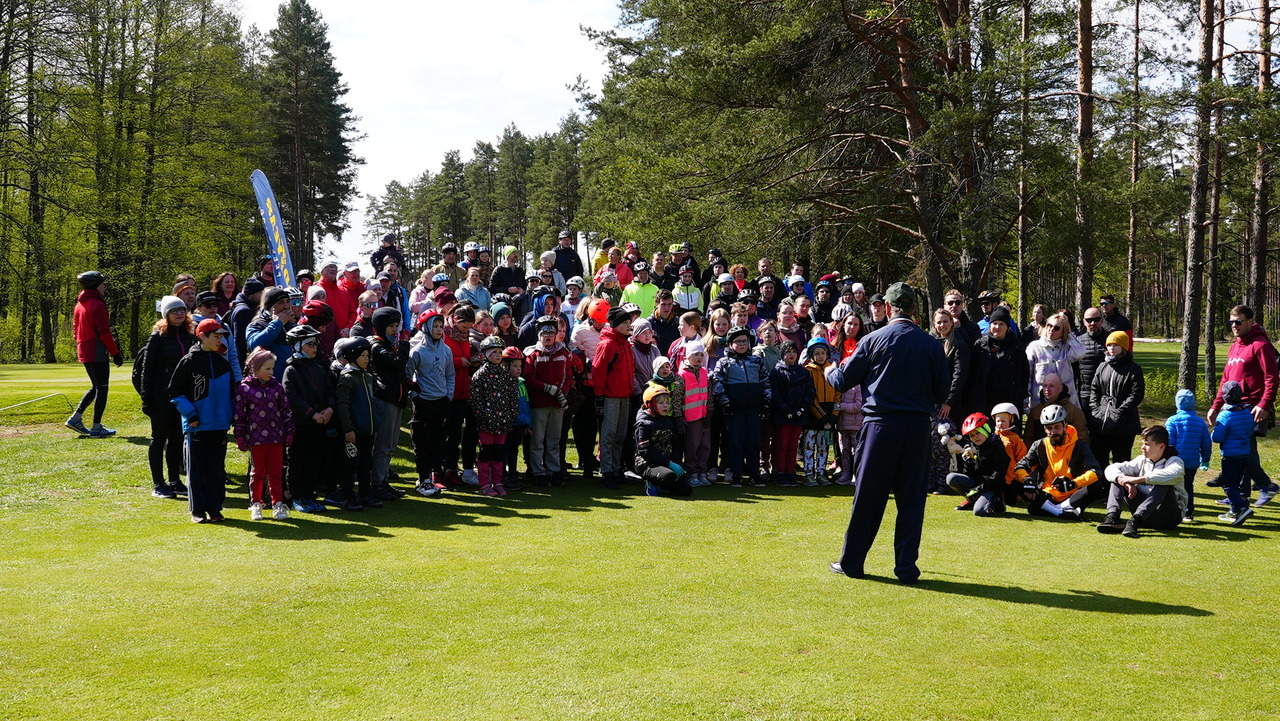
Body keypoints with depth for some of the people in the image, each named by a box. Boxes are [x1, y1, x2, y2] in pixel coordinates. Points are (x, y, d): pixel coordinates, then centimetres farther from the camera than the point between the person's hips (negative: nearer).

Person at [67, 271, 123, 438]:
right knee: (102, 389, -2)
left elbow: (77, 330, 19)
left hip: (84, 353, 9)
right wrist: (116, 353, -14)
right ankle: (97, 428, 0)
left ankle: (75, 418, 15)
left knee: (96, 387, 20)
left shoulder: (79, 304, 13)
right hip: (98, 353, -9)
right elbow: (104, 333, -18)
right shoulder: (97, 305, -15)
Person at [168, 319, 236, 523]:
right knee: (196, 469, 3)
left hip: (219, 425, 5)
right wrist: (190, 415, -13)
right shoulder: (189, 361, -5)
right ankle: (197, 510, 9)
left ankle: (214, 508, 14)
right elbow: (175, 391, -6)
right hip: (196, 426, -4)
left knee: (217, 469, 7)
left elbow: (231, 393, 19)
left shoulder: (224, 364, 10)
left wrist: (229, 418, 9)